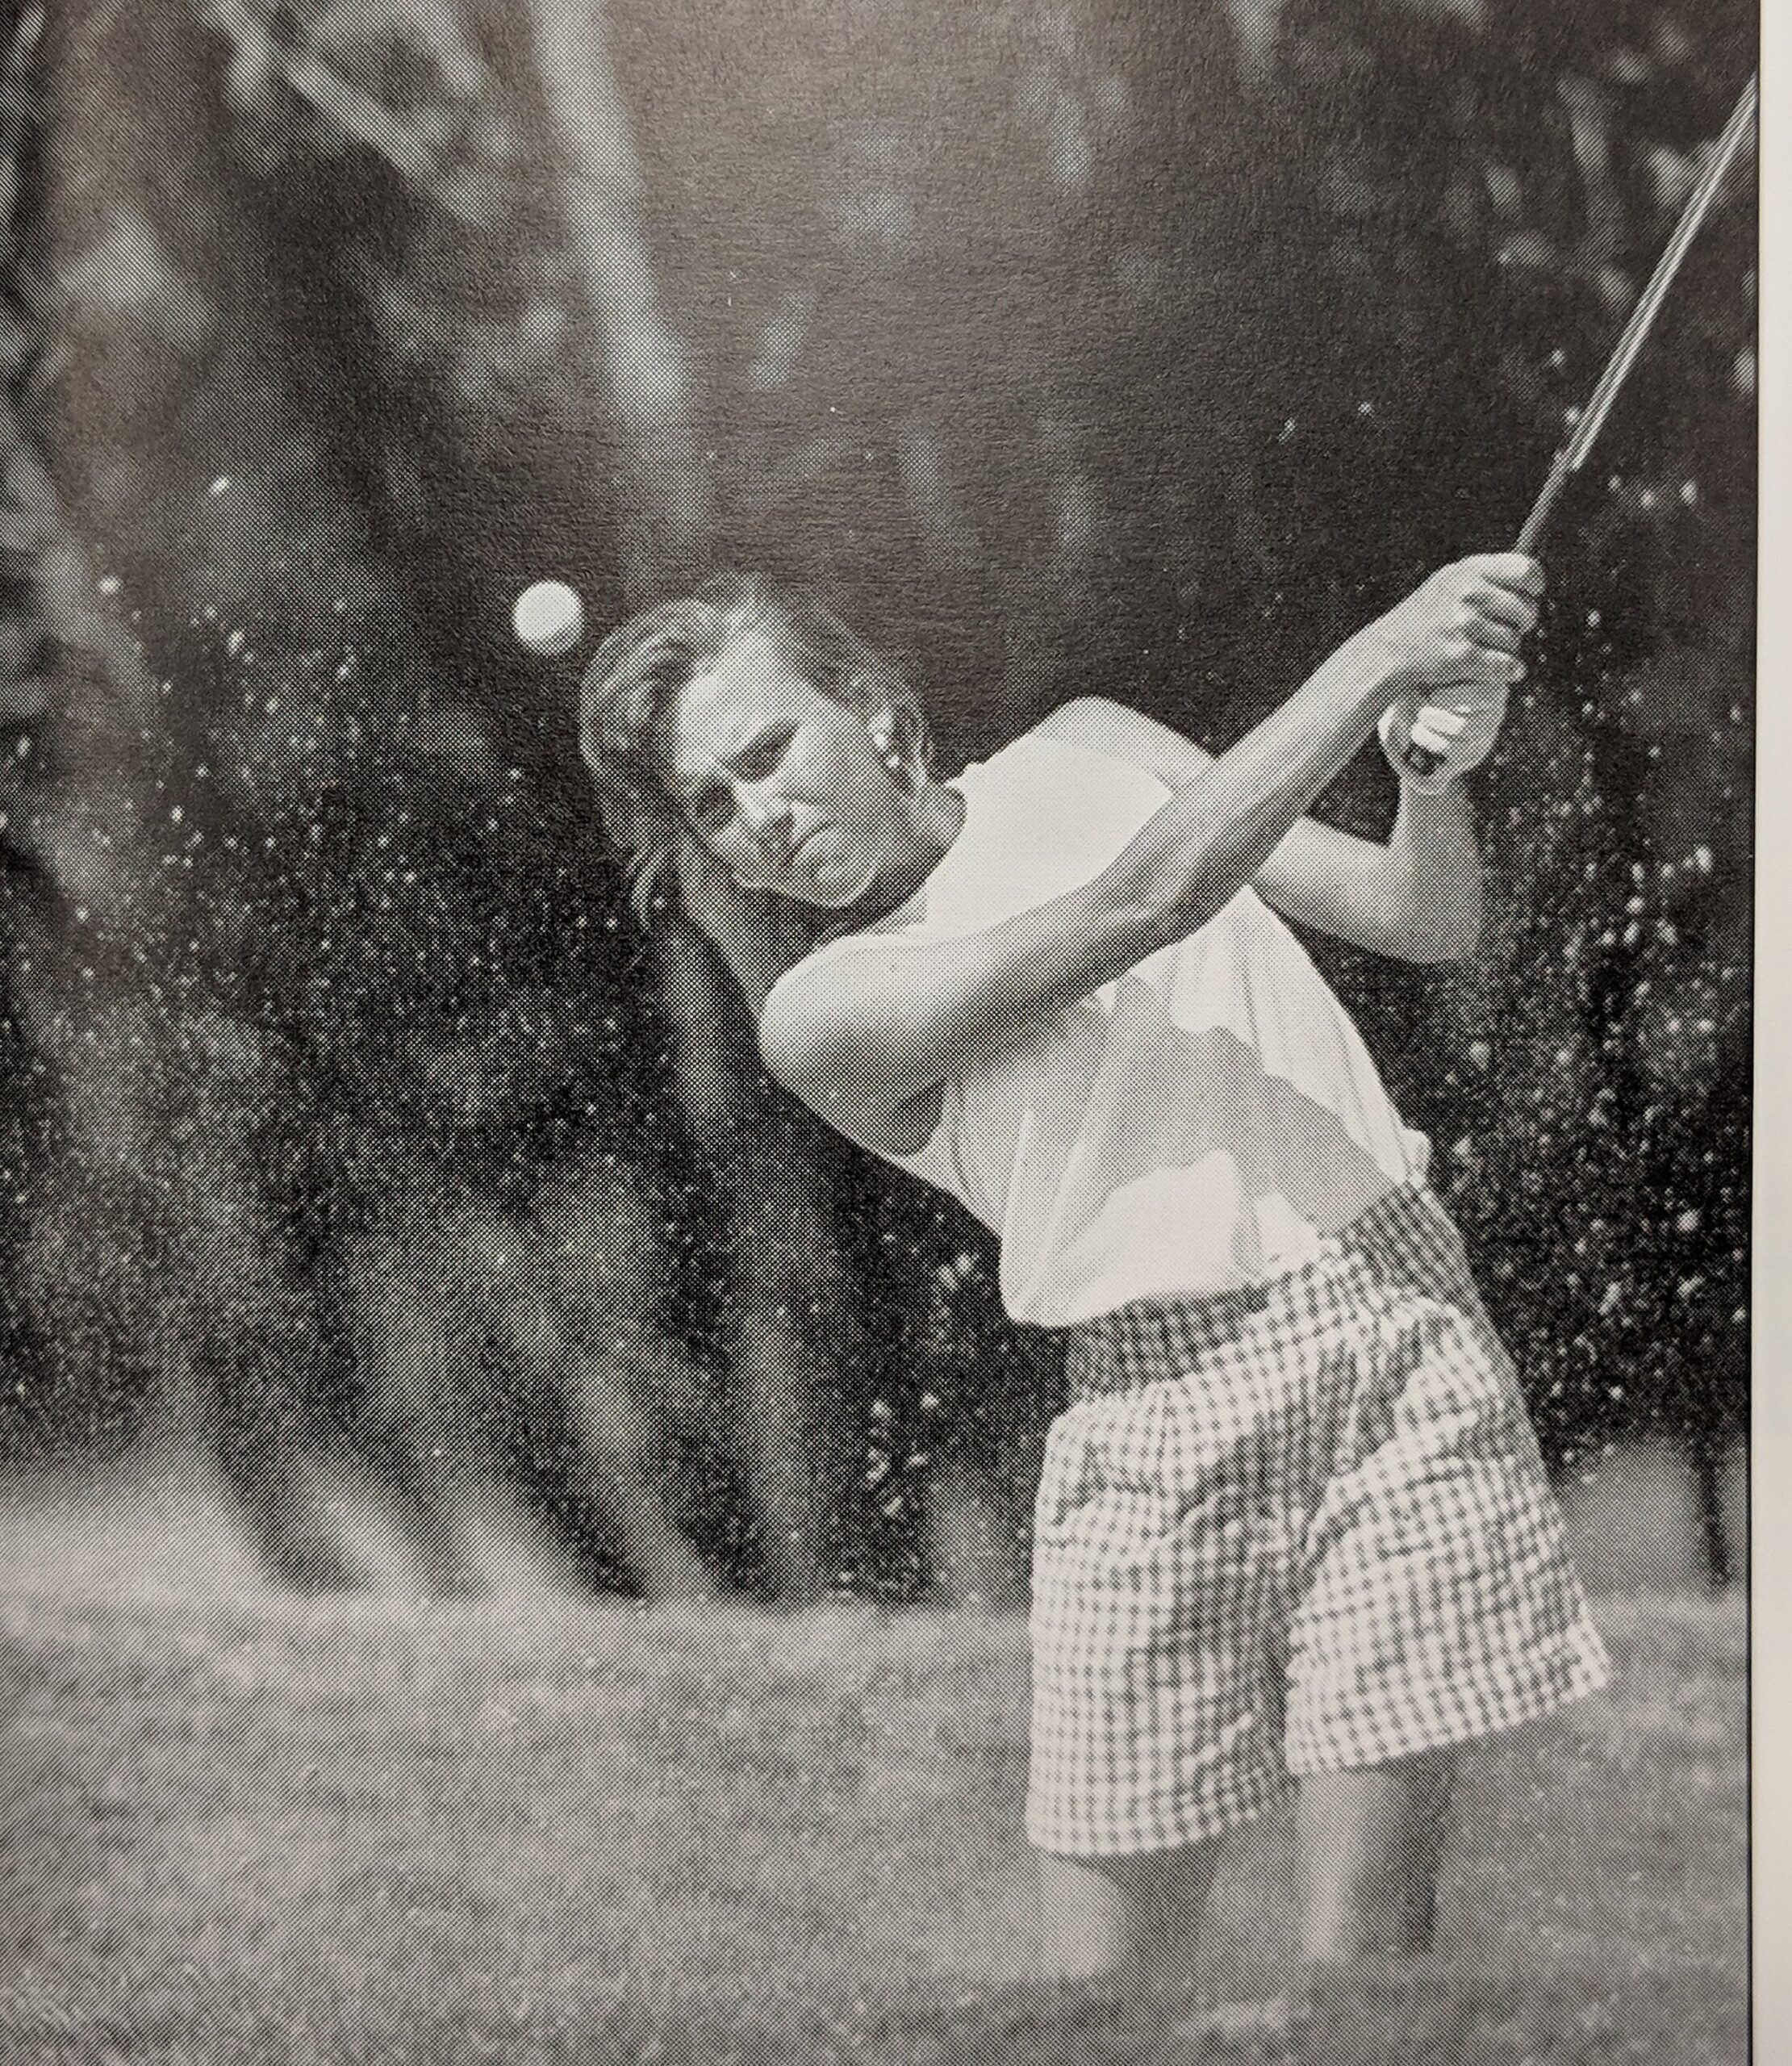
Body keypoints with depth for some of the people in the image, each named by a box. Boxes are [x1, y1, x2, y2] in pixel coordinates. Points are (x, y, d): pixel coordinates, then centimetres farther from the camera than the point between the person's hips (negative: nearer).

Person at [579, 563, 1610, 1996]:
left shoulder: (1083, 752, 12)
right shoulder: (817, 1016, -2)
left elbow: (1424, 922, 12)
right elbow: (1148, 900, -15)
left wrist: (1433, 767, -9)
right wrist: (1381, 654, -17)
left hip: (1393, 1335, 2)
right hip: (1158, 1413, -2)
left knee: (1365, 1938, -5)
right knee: (1105, 1955, -3)